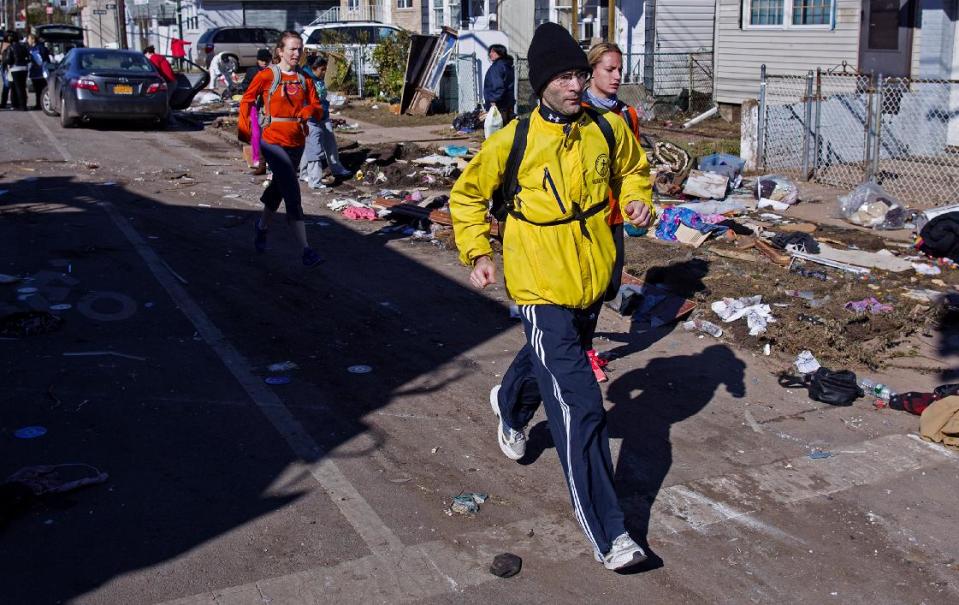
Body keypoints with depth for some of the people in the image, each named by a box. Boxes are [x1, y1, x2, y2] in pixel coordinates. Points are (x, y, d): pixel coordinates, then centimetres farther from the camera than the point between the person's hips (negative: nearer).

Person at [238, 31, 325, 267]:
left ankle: (262, 226, 49)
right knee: (293, 195, -13)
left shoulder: (304, 78, 8)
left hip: (297, 143, 6)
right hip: (274, 142, -6)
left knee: (278, 188, 22)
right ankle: (306, 250, -14)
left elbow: (317, 107, 6)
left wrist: (311, 111, -16)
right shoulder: (267, 75, -5)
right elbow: (247, 101, 4)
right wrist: (244, 130, -4)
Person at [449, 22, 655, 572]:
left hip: (594, 279, 5)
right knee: (581, 410, -12)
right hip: (543, 287, -5)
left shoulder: (608, 129, -2)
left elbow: (634, 168, 19)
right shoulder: (513, 140, -12)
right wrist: (478, 253, -7)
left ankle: (511, 405, 67)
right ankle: (609, 535, -6)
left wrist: (638, 199, -2)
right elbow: (468, 195, 3)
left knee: (551, 361, 31)